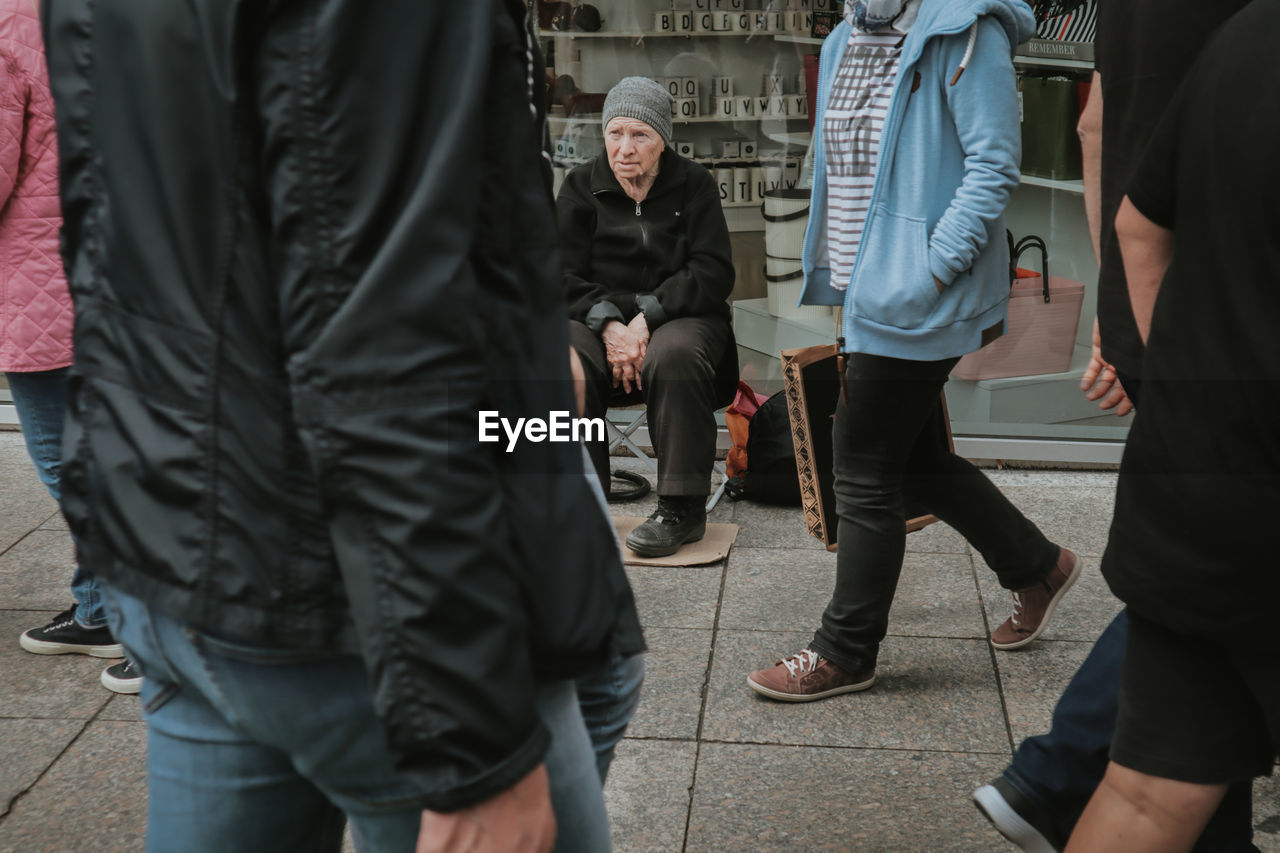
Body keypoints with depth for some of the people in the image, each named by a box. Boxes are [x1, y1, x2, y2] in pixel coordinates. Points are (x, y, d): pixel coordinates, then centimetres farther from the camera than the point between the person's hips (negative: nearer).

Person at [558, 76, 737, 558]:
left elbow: (713, 274, -5)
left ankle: (682, 509, -26)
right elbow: (561, 276, 0)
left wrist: (647, 316, -18)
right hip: (597, 319, 1)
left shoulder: (694, 185, 5)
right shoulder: (580, 187, 8)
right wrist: (608, 322, -19)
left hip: (680, 317, -1)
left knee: (675, 356, -37)